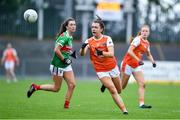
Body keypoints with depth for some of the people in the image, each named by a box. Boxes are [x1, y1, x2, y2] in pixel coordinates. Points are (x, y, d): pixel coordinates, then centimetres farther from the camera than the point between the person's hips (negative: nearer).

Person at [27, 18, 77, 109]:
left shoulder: (70, 37, 9)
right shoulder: (64, 36, -20)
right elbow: (56, 50, -27)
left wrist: (70, 53, 6)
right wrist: (64, 59, -19)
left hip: (66, 65, 8)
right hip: (58, 65, -8)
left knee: (72, 84, -3)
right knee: (56, 88, 2)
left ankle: (66, 105, 6)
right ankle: (35, 87, 17)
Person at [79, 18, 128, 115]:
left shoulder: (107, 39, -10)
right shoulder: (89, 41, -5)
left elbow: (111, 54, -21)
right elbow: (82, 54, -20)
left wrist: (102, 53, -40)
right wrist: (83, 48, -42)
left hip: (112, 67, 1)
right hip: (101, 71, -1)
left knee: (119, 91, 18)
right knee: (113, 91, -15)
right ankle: (124, 110, -9)